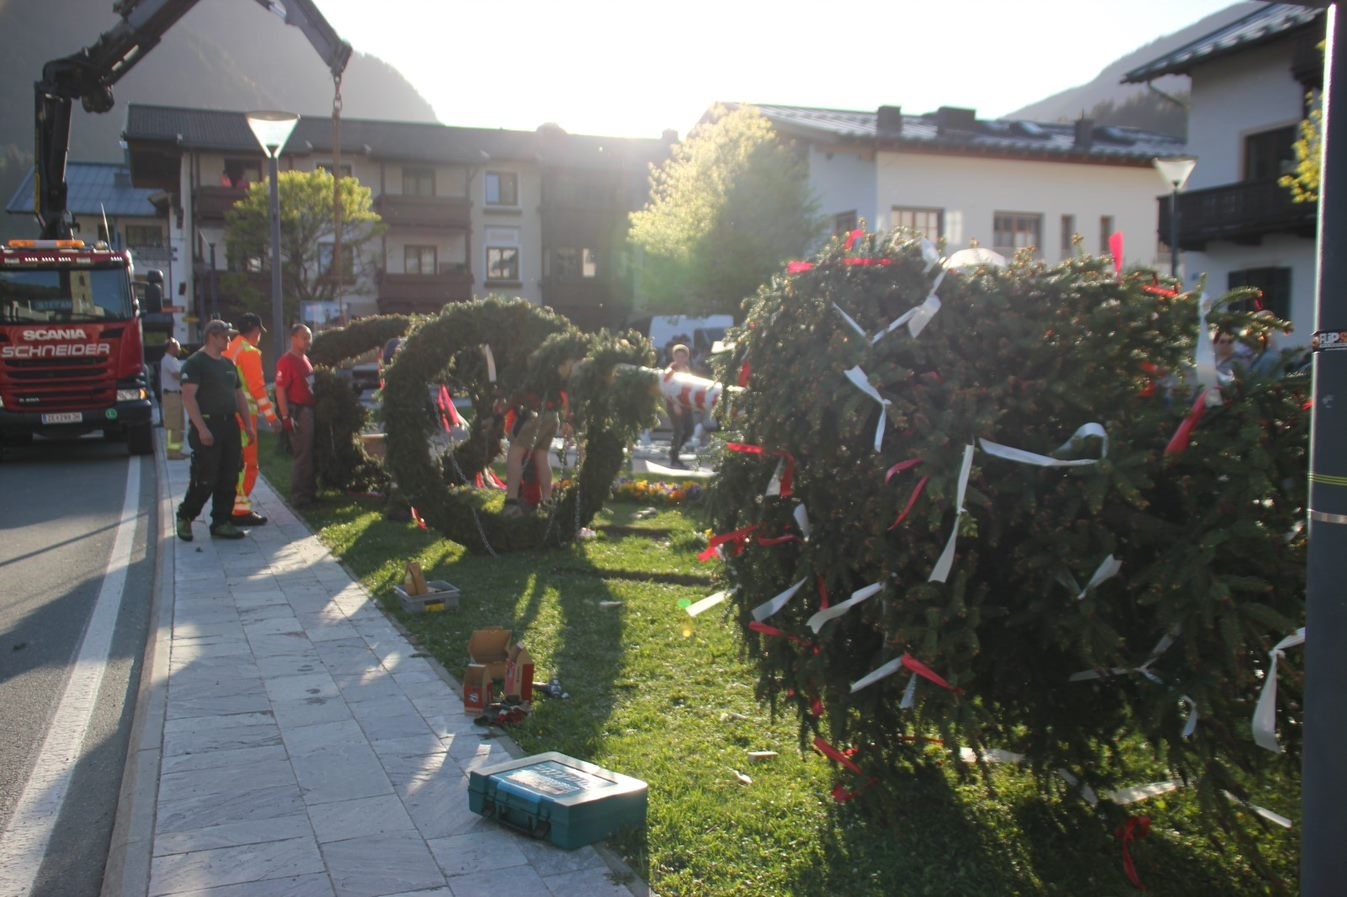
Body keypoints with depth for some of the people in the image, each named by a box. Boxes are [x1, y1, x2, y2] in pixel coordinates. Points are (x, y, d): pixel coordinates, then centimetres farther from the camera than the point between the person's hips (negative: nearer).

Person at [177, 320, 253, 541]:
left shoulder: (228, 364, 17)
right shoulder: (195, 363, -7)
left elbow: (239, 395, 22)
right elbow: (188, 396, -15)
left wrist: (248, 424, 14)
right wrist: (201, 428, -21)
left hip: (229, 426, 8)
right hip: (207, 427, -8)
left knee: (229, 479, 6)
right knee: (205, 479, -6)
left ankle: (221, 522, 13)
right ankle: (184, 517, 13)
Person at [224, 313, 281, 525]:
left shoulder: (229, 350, 15)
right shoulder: (249, 352, -11)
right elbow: (257, 387, -16)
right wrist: (271, 416, -15)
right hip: (243, 413, -9)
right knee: (247, 462, -6)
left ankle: (237, 506, 23)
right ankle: (241, 511, -6)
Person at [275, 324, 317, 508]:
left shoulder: (305, 359, 15)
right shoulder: (287, 361, -14)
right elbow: (280, 390, -18)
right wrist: (286, 417, -22)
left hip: (309, 411, 9)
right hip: (297, 412, -9)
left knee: (310, 454, 15)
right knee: (302, 456, -6)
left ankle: (309, 492, 25)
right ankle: (298, 497, 0)